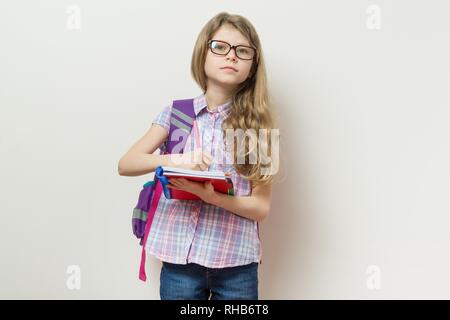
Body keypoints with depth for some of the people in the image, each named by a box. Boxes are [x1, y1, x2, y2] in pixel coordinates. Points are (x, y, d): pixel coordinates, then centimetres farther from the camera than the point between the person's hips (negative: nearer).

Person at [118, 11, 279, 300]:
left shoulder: (256, 123, -3)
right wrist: (173, 160, -20)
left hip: (236, 264, 0)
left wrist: (209, 195, -21)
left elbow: (261, 206, -5)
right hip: (179, 257, 1)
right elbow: (126, 164, -3)